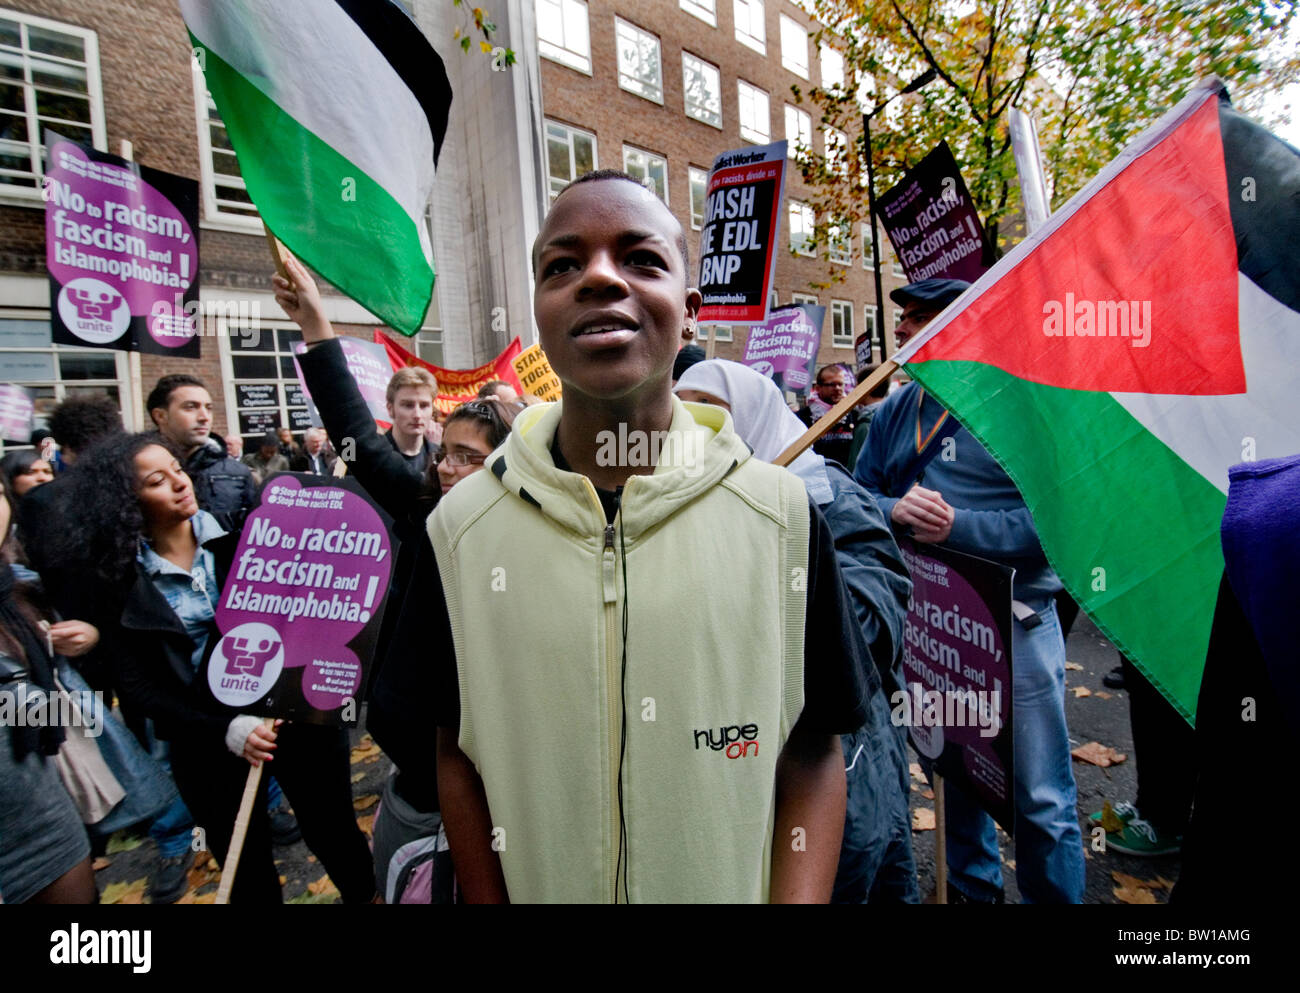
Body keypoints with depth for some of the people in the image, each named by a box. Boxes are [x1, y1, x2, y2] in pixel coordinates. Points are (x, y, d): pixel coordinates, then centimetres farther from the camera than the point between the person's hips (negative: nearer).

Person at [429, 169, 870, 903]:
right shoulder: (461, 526, -13)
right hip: (538, 890, 1)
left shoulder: (783, 512, -15)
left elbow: (814, 751, -10)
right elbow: (458, 752, -4)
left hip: (742, 891, 0)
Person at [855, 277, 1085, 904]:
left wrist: (959, 527, -23)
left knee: (1040, 798, 5)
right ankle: (971, 887, 44)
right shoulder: (895, 410, 8)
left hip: (1014, 623, -5)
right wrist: (895, 508, -14)